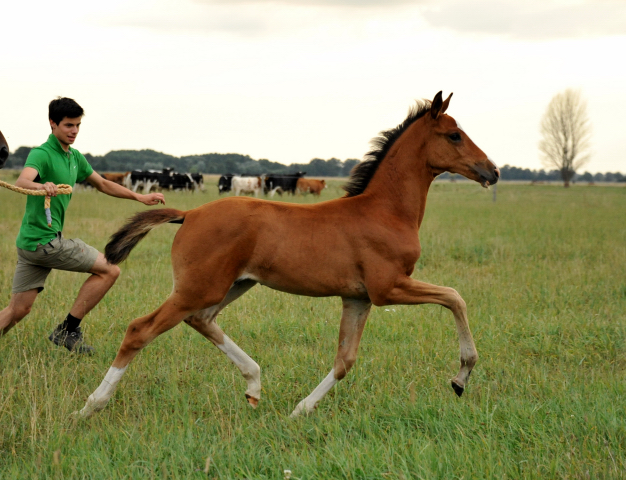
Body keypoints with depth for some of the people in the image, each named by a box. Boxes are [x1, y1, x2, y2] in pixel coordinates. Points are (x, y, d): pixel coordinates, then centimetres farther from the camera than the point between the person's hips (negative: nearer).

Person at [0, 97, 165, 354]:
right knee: (109, 269, -4)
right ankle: (68, 330, -1)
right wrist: (41, 186, -56)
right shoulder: (41, 154, -14)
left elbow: (103, 184, 26)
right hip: (45, 241, -8)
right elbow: (22, 181, -34)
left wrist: (140, 197, 20)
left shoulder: (74, 157, 14)